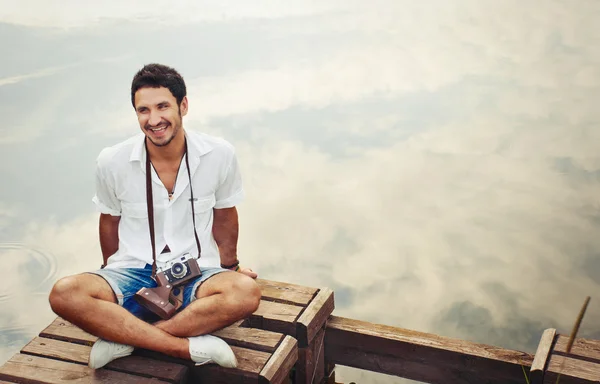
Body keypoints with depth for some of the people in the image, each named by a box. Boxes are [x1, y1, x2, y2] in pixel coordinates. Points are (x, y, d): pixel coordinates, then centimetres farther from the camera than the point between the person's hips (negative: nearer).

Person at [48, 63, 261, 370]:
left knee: (246, 292, -33)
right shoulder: (112, 161, -6)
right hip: (132, 274, 0)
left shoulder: (219, 155, -8)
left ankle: (123, 337, -25)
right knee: (64, 294, -29)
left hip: (195, 275, 0)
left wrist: (229, 266, 19)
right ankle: (189, 347, -29)